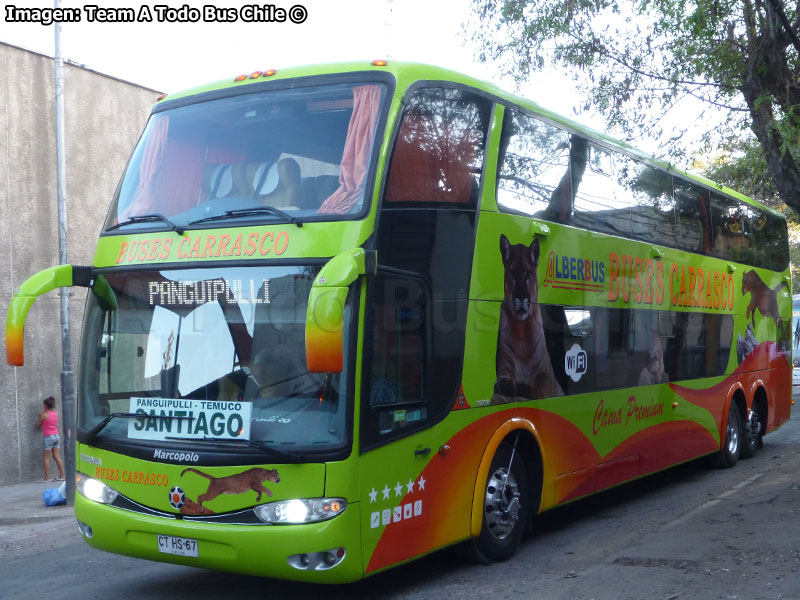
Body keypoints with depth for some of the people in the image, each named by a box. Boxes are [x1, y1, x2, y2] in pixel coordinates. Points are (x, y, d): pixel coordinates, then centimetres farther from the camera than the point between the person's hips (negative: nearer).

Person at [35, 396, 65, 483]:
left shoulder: (43, 415, -10)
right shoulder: (55, 414, 7)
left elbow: (37, 426, 1)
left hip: (48, 437, -6)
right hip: (56, 436, 6)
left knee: (47, 458, 0)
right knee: (56, 457, 9)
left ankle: (47, 478, 1)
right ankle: (62, 475, 8)